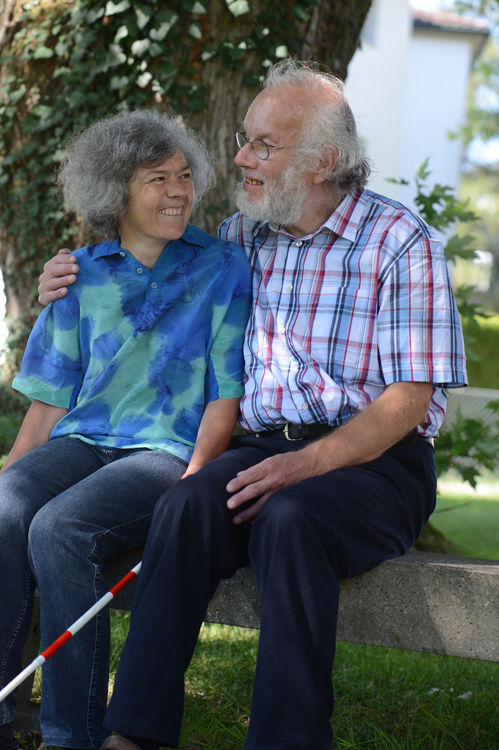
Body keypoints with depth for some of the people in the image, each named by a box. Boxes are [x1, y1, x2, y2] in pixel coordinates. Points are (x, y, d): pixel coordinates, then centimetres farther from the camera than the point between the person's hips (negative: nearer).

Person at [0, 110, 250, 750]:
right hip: (79, 440, 4)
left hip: (168, 450, -3)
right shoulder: (83, 275, 15)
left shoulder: (223, 269, 6)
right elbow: (51, 396, 16)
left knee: (58, 528, -32)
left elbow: (226, 395, 1)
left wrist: (193, 481, -13)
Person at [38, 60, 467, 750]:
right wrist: (82, 291, 14)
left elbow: (407, 398, -8)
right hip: (262, 450, 4)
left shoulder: (399, 240, -2)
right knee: (186, 507, -29)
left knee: (289, 518, -37)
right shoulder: (239, 237, 14)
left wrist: (312, 461, -23)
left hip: (376, 458, -4)